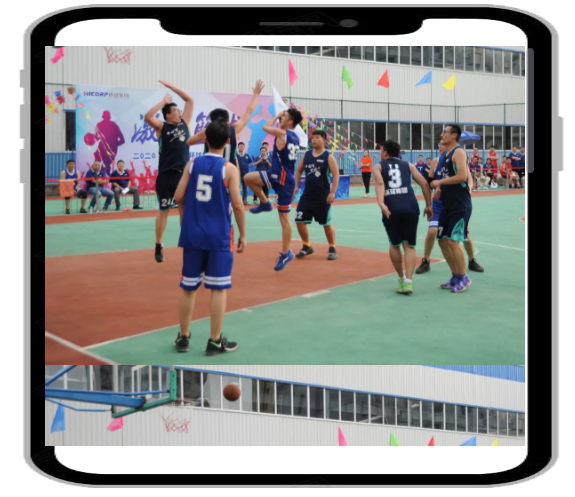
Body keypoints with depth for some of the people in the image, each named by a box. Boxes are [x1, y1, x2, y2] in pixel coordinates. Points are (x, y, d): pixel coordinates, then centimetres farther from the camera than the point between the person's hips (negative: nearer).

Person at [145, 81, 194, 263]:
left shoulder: (184, 123, 9)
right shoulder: (161, 127, -2)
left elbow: (190, 99, 10)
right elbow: (148, 116, -22)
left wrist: (171, 87, 5)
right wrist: (163, 102, -14)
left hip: (183, 173, 4)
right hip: (166, 175, -4)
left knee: (184, 209, 7)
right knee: (163, 210, 3)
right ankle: (159, 245, 14)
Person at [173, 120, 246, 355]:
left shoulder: (192, 164, 2)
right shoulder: (229, 168, -7)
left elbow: (178, 197, 1)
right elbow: (237, 204, -10)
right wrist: (243, 234, 0)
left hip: (193, 233, 4)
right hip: (219, 236, -4)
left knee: (188, 287, 13)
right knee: (218, 289, 4)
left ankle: (183, 337, 21)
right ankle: (215, 341, 9)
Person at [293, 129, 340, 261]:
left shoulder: (328, 157, -8)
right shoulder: (306, 155, 6)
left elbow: (336, 175, -12)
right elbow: (299, 171, 17)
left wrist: (332, 193, -20)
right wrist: (296, 186, 6)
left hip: (323, 197, -5)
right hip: (307, 196, 5)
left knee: (326, 223, 3)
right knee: (300, 221, 1)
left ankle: (332, 249, 18)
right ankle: (307, 246, 19)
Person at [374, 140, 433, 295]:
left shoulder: (379, 167, 16)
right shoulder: (408, 165, 22)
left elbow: (380, 183, -5)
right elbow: (424, 183, 14)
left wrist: (381, 203, -18)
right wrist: (428, 205, 19)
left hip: (391, 208, -1)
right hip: (410, 207, 1)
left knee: (395, 245, 18)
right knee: (409, 245, 6)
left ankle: (401, 279, 23)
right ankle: (408, 281, -8)